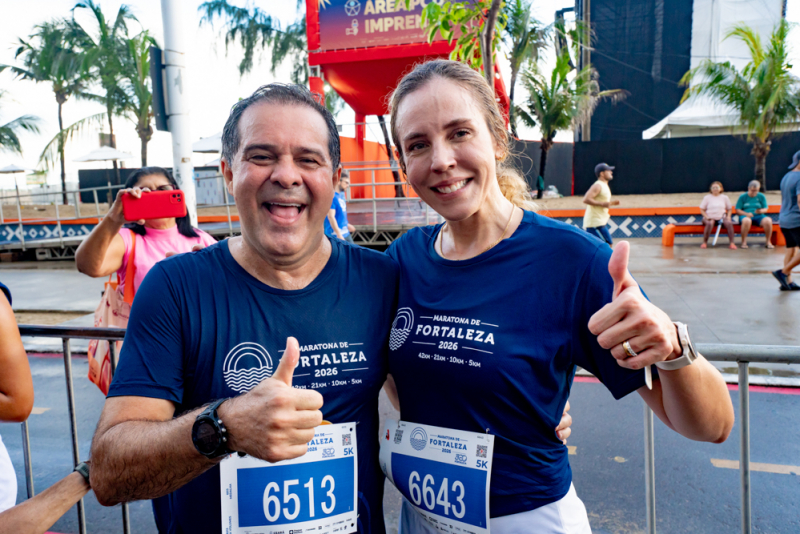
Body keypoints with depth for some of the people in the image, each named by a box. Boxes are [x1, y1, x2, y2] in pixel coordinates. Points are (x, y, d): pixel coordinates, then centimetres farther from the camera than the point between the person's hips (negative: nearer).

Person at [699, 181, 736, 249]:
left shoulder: (725, 197, 13)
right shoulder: (707, 197, 7)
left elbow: (729, 209, 18)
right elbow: (702, 210, 6)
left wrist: (728, 216, -2)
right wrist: (707, 217, -11)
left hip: (721, 217, 2)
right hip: (710, 218, -2)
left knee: (729, 223, -30)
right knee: (710, 223, -38)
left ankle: (732, 243, -25)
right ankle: (704, 242, -25)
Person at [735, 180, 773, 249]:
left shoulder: (761, 196, 12)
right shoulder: (742, 196, 6)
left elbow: (765, 209, 11)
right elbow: (737, 210, 2)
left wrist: (761, 211, -14)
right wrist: (746, 214, -18)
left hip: (758, 216, 2)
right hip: (745, 215, -2)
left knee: (768, 220, -32)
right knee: (747, 221, -41)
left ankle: (768, 242, -14)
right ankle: (744, 242, -28)